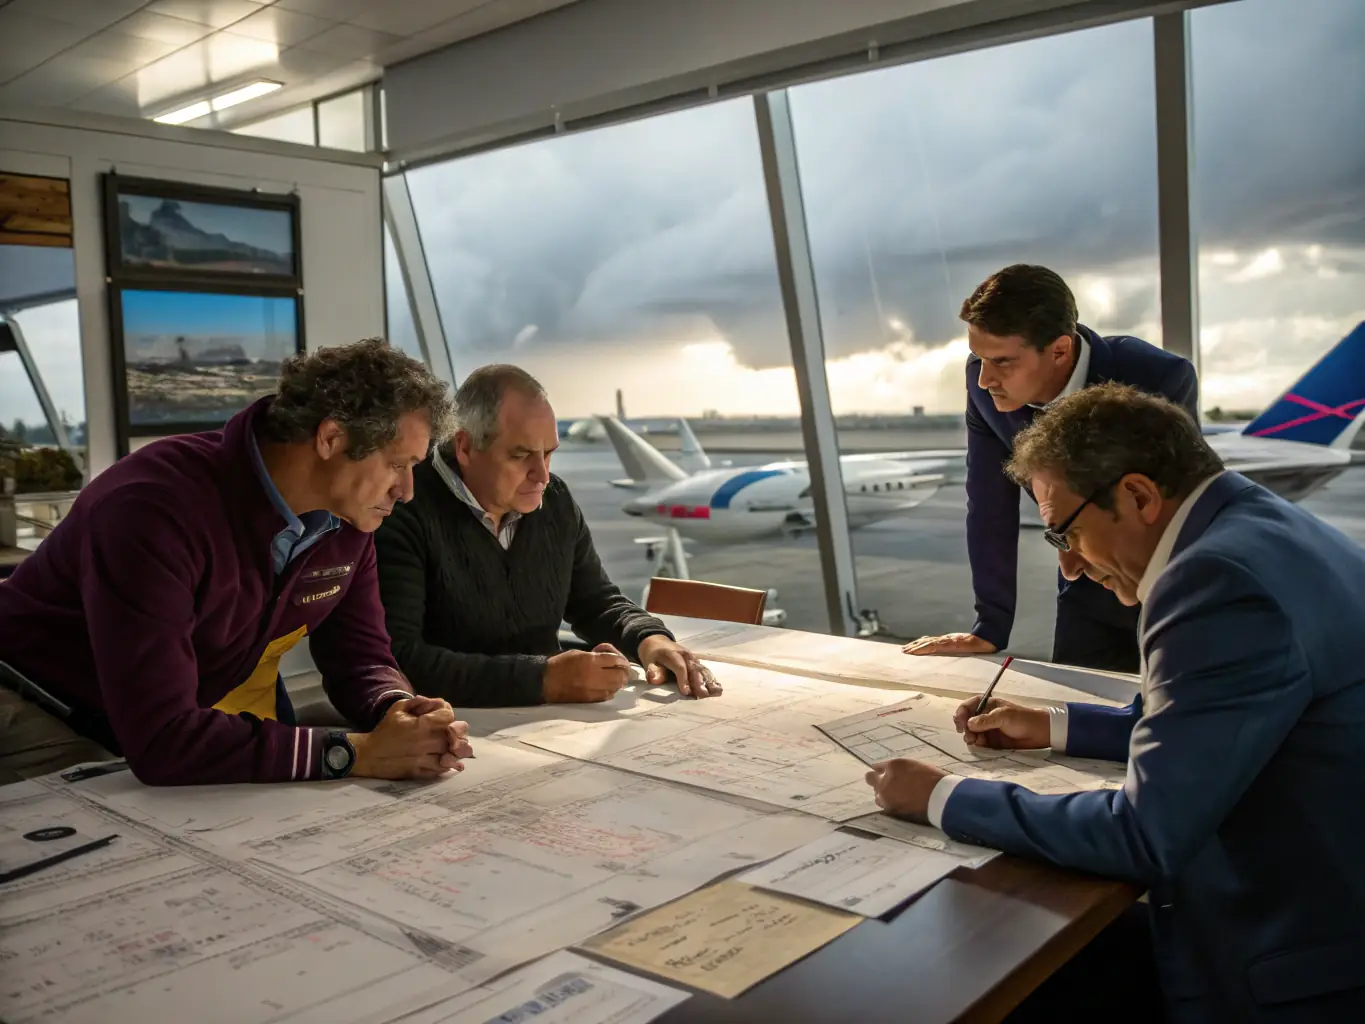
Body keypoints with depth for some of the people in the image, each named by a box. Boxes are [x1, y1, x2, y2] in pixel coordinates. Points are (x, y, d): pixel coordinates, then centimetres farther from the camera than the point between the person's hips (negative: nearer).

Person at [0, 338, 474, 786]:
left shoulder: (348, 516, -11)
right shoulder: (154, 508, -34)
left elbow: (359, 654, -3)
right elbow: (160, 739, -39)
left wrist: (397, 708, -27)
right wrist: (354, 753, -39)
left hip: (207, 723, 6)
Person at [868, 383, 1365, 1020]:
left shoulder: (1218, 576, -25)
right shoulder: (1262, 526, 6)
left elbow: (1144, 837, -23)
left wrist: (943, 798, -13)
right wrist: (1054, 729, 17)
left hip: (1308, 968, -8)